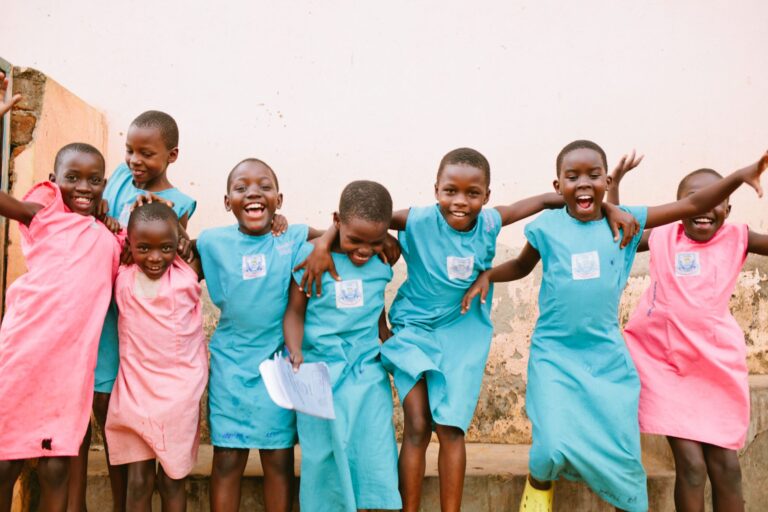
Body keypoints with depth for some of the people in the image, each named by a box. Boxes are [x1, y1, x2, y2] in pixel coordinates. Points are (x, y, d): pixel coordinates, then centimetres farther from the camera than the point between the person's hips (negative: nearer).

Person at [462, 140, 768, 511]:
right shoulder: (546, 227, -5)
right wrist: (485, 275, -2)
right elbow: (521, 266, 14)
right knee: (554, 446, -11)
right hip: (554, 354, -2)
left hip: (607, 356, 2)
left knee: (623, 454, 8)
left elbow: (693, 205, -1)